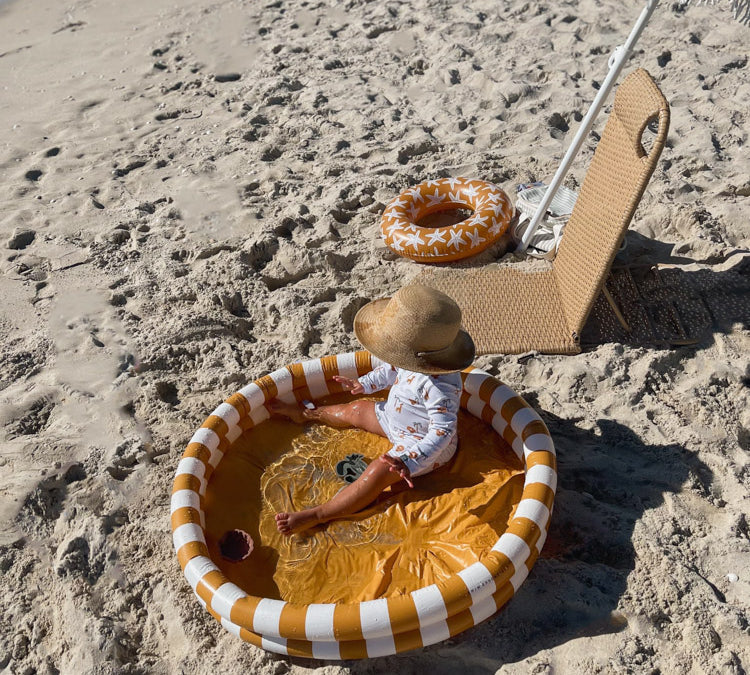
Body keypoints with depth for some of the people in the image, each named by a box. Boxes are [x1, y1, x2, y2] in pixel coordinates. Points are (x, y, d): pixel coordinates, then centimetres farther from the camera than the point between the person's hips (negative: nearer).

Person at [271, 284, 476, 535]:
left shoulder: (438, 387, -43)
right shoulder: (417, 358, -16)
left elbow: (443, 431, -42)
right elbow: (392, 370, 7)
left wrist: (410, 462, -49)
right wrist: (364, 384, 4)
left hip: (426, 444, -9)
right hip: (397, 418, 9)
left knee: (377, 473, -24)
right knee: (356, 410, 19)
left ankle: (318, 515, -25)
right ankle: (306, 414, 44)